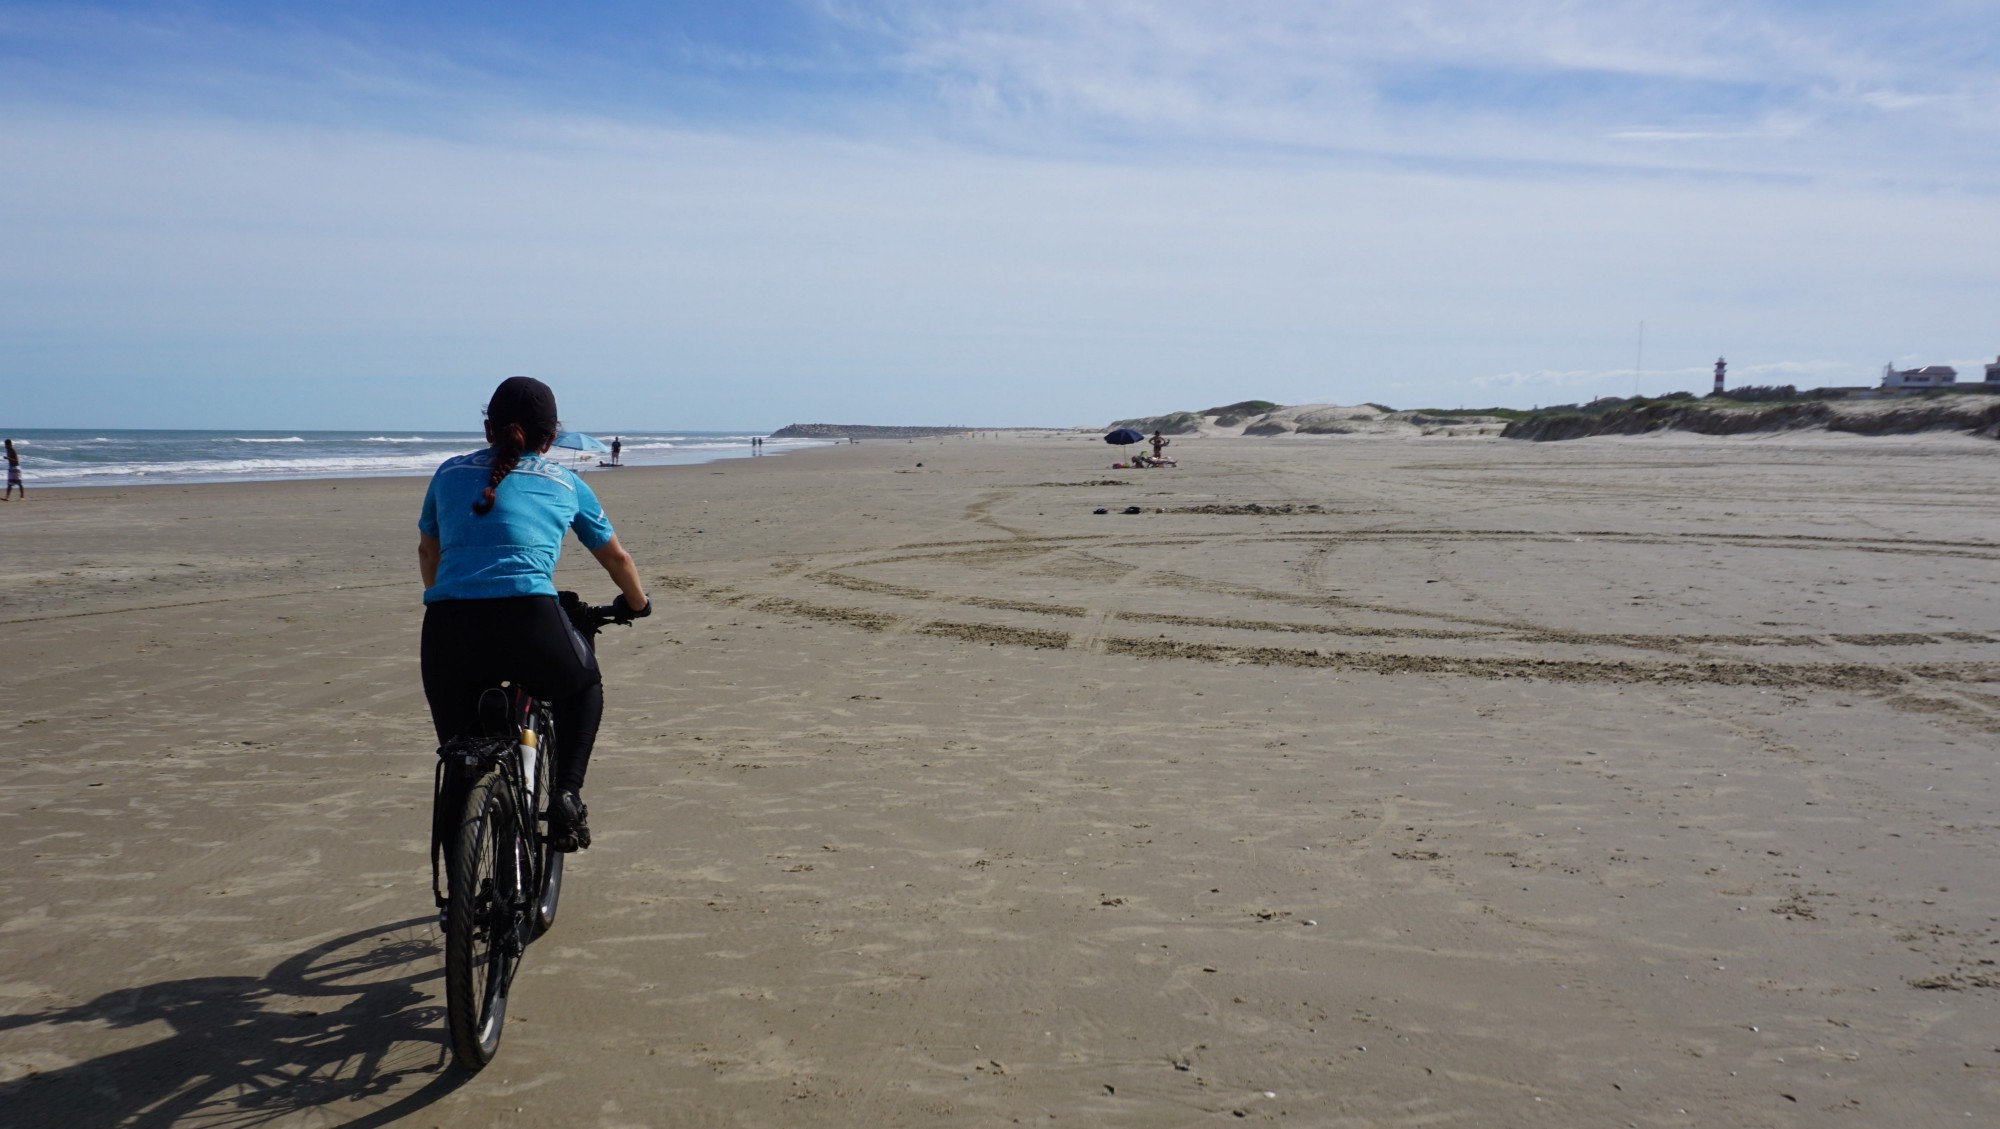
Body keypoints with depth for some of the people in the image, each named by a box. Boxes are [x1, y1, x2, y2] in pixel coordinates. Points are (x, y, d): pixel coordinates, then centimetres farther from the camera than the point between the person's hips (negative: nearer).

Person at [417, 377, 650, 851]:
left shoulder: (451, 472, 24)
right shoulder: (564, 481, 20)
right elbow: (616, 557, 33)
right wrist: (637, 603, 52)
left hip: (447, 626, 2)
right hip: (529, 619, -1)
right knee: (584, 686, 31)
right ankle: (567, 794, 16)